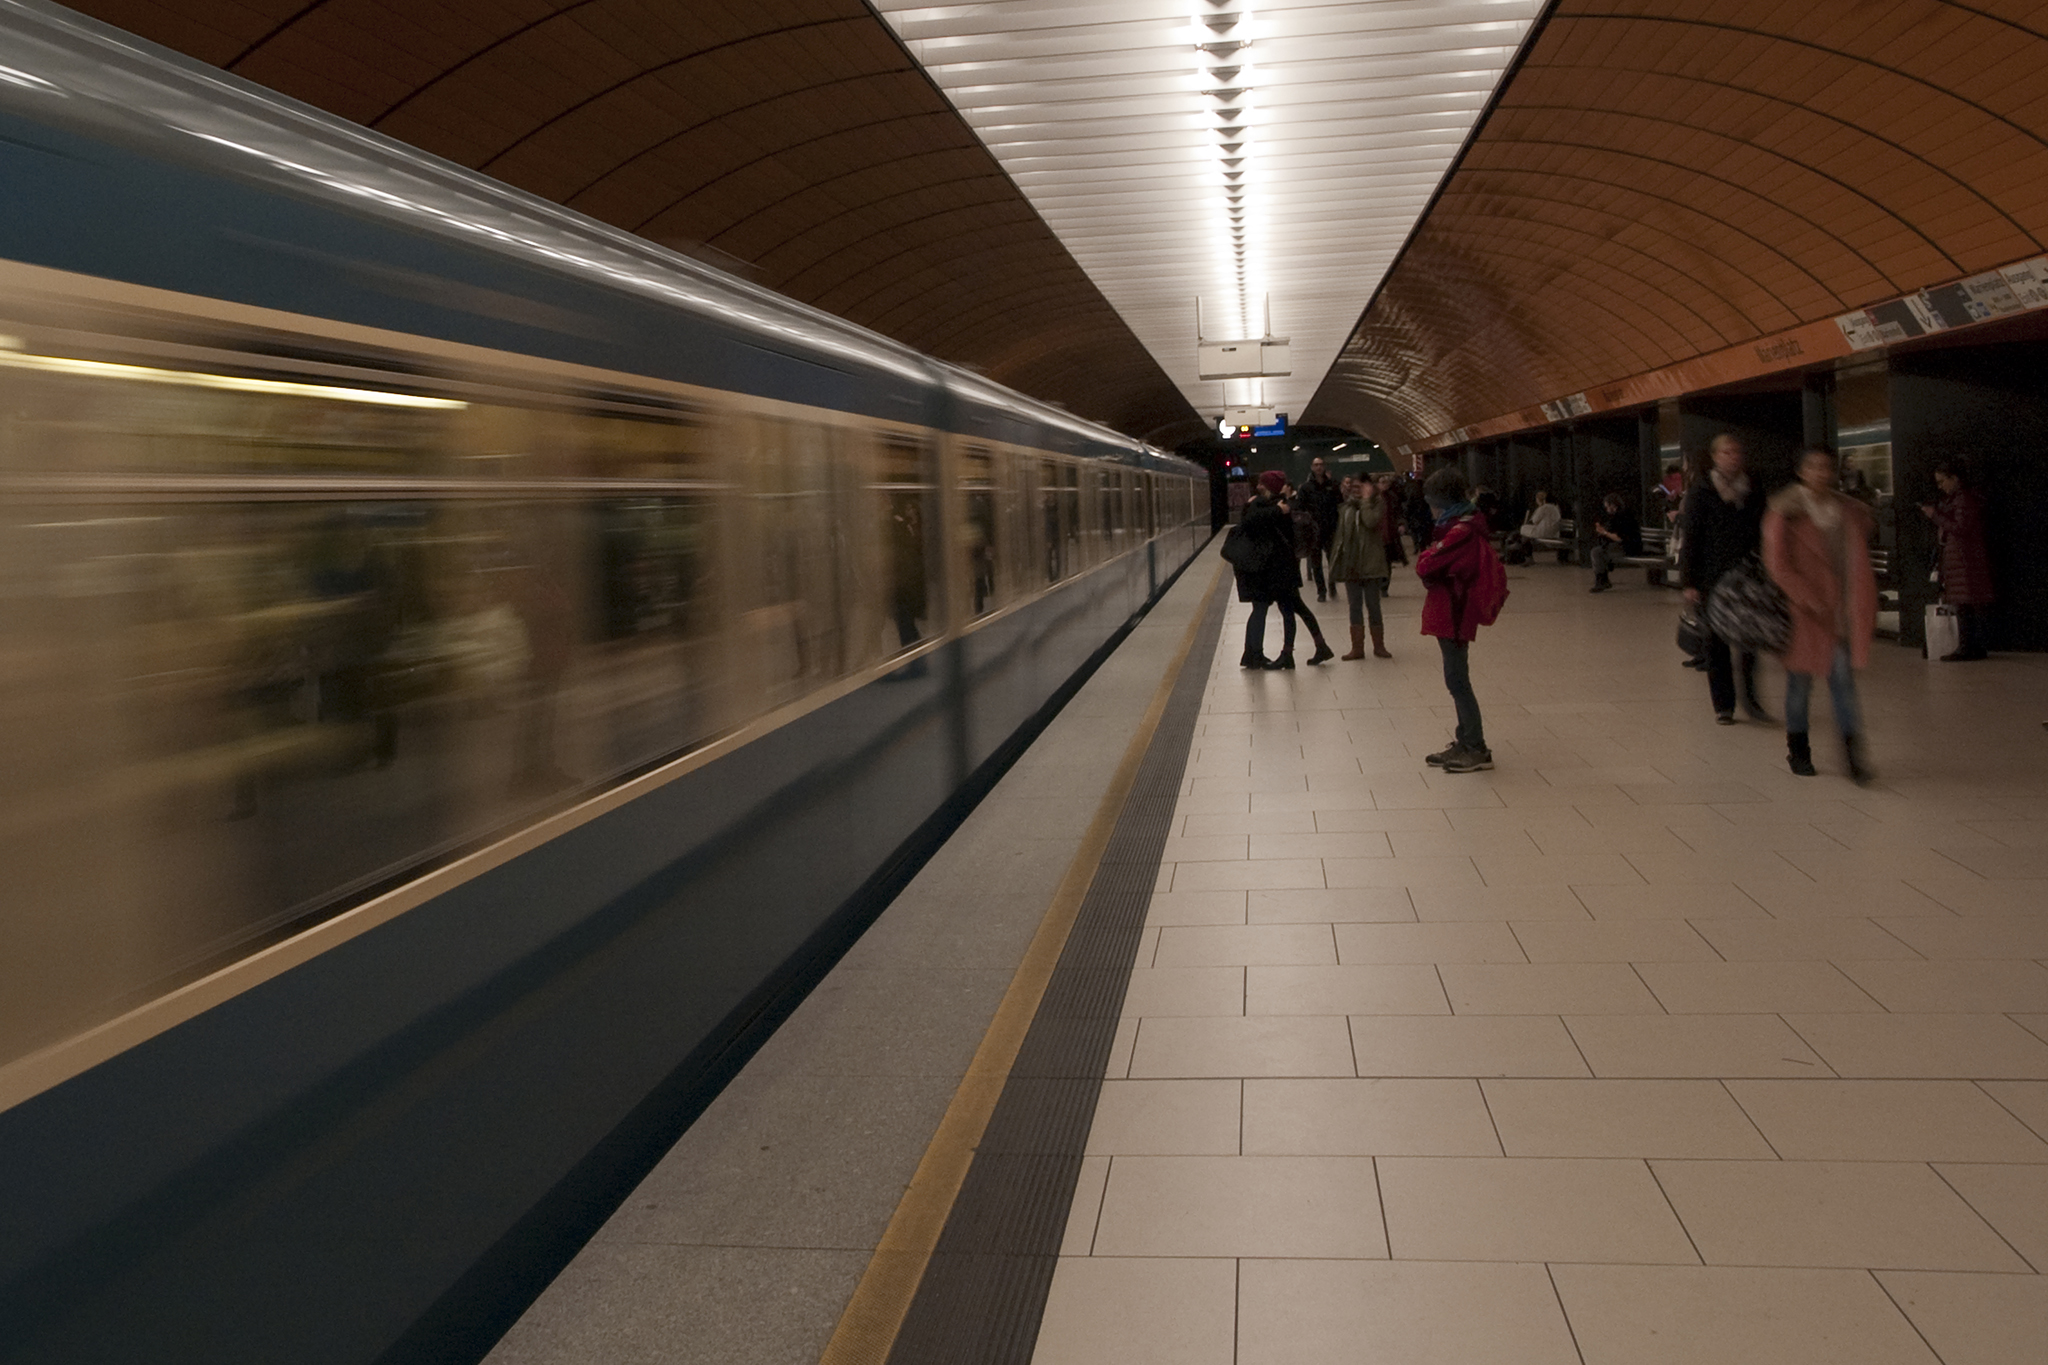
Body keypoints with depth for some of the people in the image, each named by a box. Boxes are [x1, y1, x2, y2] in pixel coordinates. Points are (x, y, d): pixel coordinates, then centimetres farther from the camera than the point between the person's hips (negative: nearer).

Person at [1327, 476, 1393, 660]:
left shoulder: (1377, 503, -4)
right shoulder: (1346, 507, 10)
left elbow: (1371, 521, -22)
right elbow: (1340, 533, 12)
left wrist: (1366, 499, -16)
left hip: (1370, 563, -4)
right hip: (1350, 564, 4)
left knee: (1373, 606, 2)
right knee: (1355, 607, 8)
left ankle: (1379, 646, 13)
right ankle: (1357, 647, 13)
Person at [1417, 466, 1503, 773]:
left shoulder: (1461, 532, -20)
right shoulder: (1468, 524, 13)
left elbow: (1426, 566, -22)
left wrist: (1423, 557, -4)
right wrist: (1430, 558, -8)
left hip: (1452, 615, -10)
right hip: (1451, 613, 10)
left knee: (1457, 681, -5)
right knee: (1457, 681, 16)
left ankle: (1477, 750, -1)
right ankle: (1464, 743, 24)